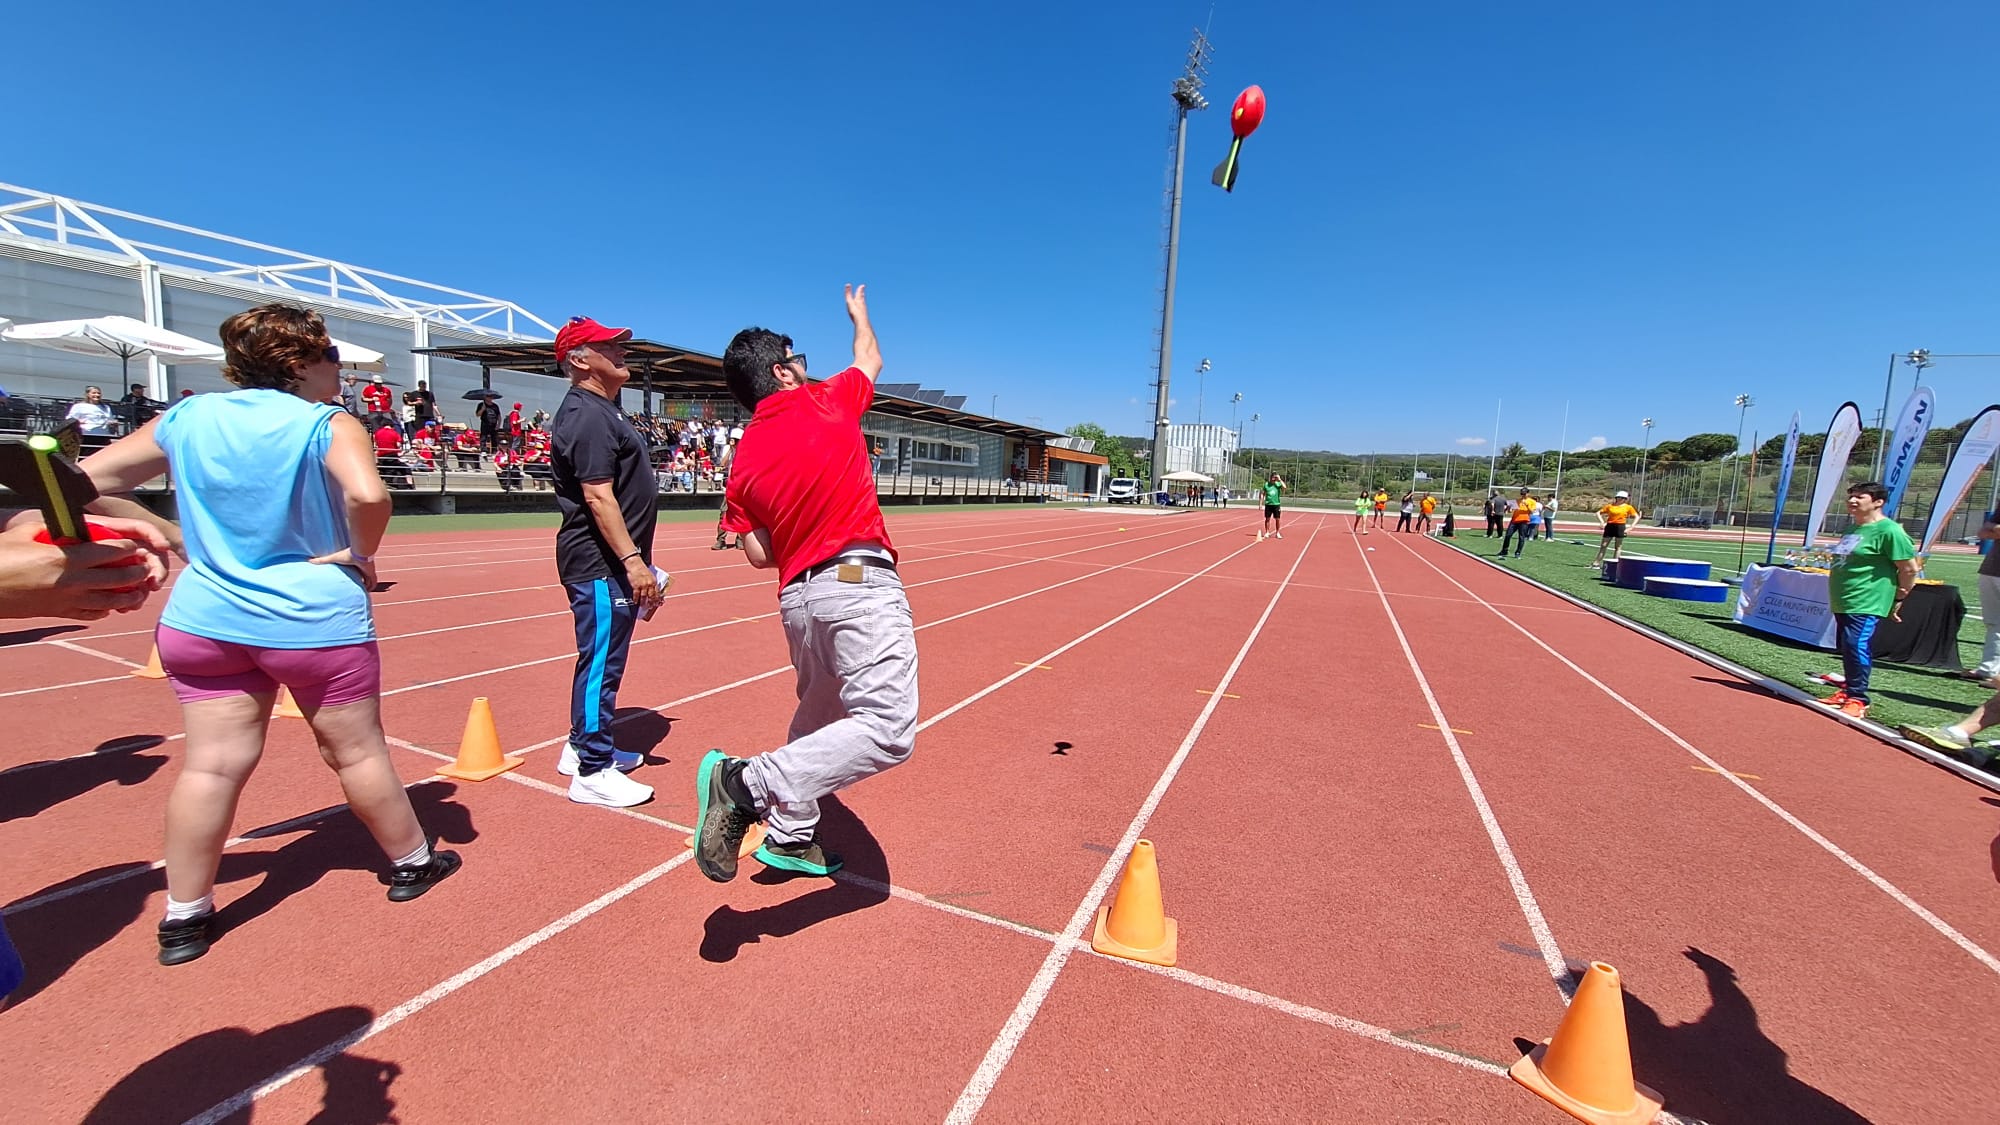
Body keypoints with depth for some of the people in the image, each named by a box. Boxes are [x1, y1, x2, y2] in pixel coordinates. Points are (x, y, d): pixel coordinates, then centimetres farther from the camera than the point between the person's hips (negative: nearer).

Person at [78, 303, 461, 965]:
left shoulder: (187, 418, 5)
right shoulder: (328, 425, -12)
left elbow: (91, 478, 13)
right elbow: (367, 495, -30)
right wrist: (361, 554, -12)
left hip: (204, 619, 5)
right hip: (316, 620, -4)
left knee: (211, 765, 11)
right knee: (356, 751, 9)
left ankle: (184, 916, 19)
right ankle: (412, 863, 27)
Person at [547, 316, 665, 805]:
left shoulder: (602, 410, 18)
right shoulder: (587, 415, -14)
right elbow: (597, 496, -22)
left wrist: (636, 561, 22)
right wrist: (632, 560, -26)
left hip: (612, 562, 11)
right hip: (600, 563, -11)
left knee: (602, 659, 19)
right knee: (602, 663, -3)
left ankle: (583, 746, 34)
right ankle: (592, 771, 7)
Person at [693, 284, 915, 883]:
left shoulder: (745, 456, 12)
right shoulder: (827, 401, 4)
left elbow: (758, 554, 7)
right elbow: (870, 358, 25)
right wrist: (859, 312, 44)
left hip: (797, 595, 7)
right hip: (859, 582, -7)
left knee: (818, 716, 25)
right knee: (888, 731, -13)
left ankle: (790, 836, 34)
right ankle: (748, 784, -22)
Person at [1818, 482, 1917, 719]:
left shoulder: (1889, 530, -11)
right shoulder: (1853, 529, 15)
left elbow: (1909, 568, -10)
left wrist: (1898, 599, -3)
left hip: (1866, 604, -9)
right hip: (1843, 603, 9)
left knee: (1856, 647, -12)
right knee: (1847, 648, 14)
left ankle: (1858, 699, -5)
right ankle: (1848, 690, 24)